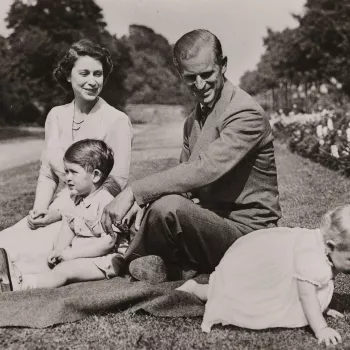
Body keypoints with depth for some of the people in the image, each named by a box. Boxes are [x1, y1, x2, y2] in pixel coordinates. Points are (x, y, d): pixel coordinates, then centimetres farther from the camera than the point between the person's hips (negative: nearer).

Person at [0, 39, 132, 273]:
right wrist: (40, 208, -7)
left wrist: (60, 211, -15)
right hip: (58, 211, 5)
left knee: (26, 254, -23)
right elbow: (47, 174, 13)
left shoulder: (117, 121, -8)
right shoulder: (56, 116, 9)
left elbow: (115, 183, -12)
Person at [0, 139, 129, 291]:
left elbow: (108, 242, -22)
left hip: (104, 258, -9)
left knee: (66, 269, -26)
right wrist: (58, 251, -11)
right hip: (80, 253, 9)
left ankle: (20, 284, -38)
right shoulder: (75, 199, 10)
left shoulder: (106, 202, -18)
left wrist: (72, 254, -20)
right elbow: (68, 227, 8)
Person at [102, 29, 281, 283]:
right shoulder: (193, 120, 12)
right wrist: (144, 201, -12)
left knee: (168, 207, -31)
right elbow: (184, 173, 9)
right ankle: (177, 267, -5)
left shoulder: (247, 114, -17)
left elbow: (205, 170, -30)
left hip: (246, 231, -9)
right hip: (213, 220, 9)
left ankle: (134, 260, -3)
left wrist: (135, 192, -31)